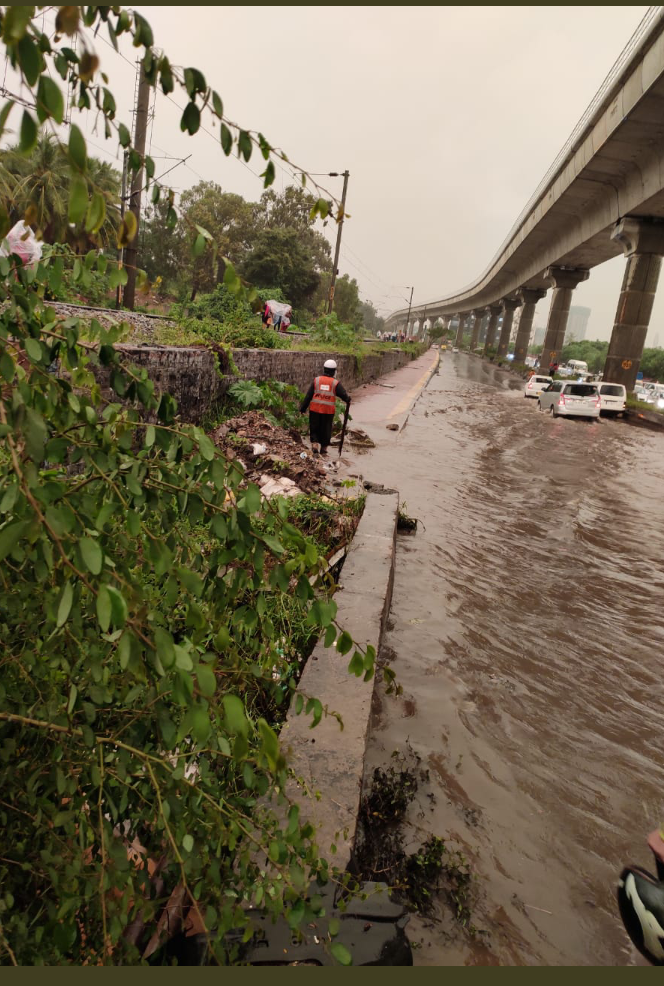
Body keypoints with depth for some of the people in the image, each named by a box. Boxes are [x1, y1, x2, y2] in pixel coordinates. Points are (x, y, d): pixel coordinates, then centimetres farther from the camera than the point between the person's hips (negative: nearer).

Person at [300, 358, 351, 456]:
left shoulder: (316, 380, 0)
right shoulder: (335, 383, -4)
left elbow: (308, 395, 0)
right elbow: (343, 394, 2)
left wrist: (303, 408, 4)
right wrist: (348, 401, 24)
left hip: (315, 409, 1)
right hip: (329, 410, -1)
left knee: (314, 428, 13)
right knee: (326, 429, 12)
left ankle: (315, 443, -5)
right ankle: (324, 448, 18)